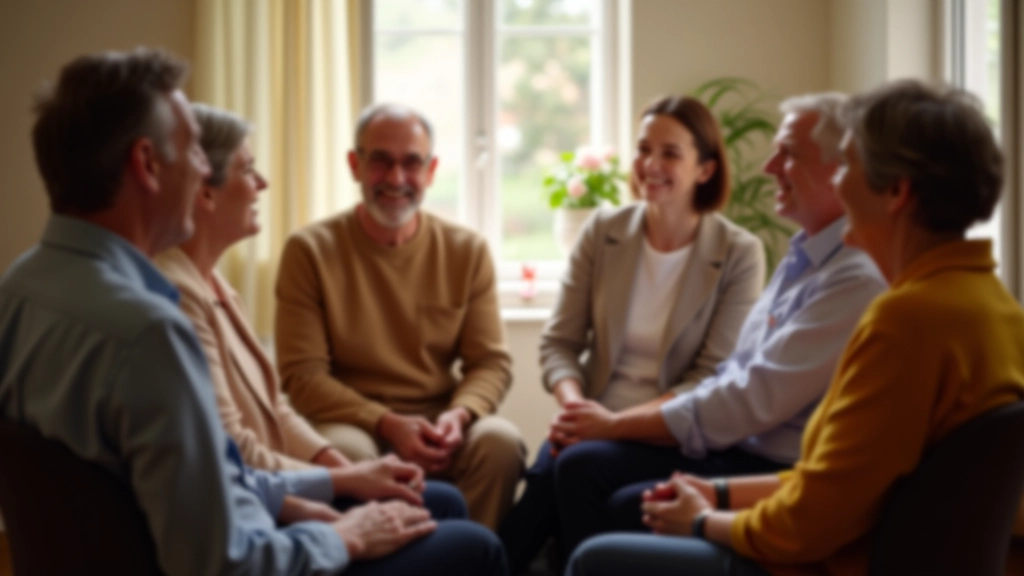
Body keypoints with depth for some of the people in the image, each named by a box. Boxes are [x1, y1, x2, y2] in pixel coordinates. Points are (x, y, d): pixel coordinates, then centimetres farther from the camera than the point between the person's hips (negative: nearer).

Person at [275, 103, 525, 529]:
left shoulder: (467, 251, 7)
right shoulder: (310, 251, -1)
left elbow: (492, 362, 4)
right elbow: (302, 374, -6)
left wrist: (459, 414, -18)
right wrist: (388, 424, -19)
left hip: (440, 422, 2)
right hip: (352, 420, -2)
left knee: (501, 441, -28)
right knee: (346, 451, -36)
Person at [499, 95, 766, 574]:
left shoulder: (738, 254, -4)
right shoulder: (602, 233, 5)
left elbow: (714, 376, -8)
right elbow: (559, 341, 7)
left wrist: (620, 423, -19)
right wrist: (572, 401, -15)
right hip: (595, 422, 2)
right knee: (549, 472, -32)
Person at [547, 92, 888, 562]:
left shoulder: (857, 280, -20)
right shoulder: (804, 256, 12)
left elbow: (754, 401, -21)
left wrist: (617, 424, -11)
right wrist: (644, 415, 2)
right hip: (733, 446, 9)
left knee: (630, 507, -21)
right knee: (582, 466, -7)